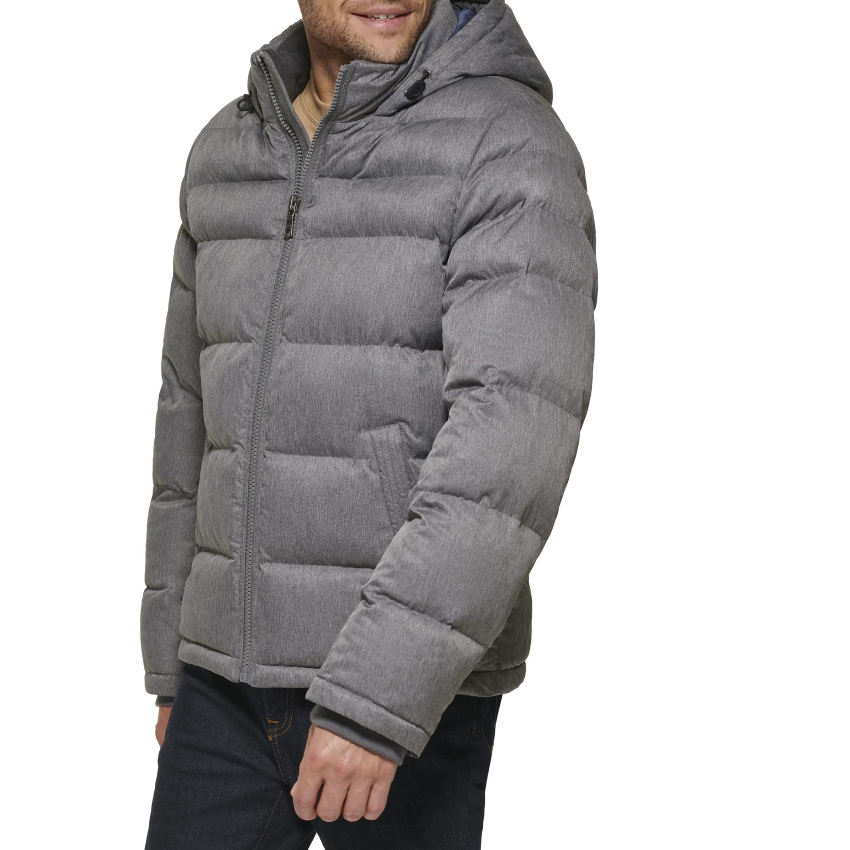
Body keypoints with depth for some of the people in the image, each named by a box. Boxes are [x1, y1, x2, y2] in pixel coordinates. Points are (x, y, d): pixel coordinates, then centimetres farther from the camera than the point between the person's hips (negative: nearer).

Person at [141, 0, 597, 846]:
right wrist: (176, 667, 17)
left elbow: (515, 438, -25)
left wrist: (376, 699, -31)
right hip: (247, 672, 6)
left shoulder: (518, 148, -13)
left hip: (411, 680, -5)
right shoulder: (232, 156, 9)